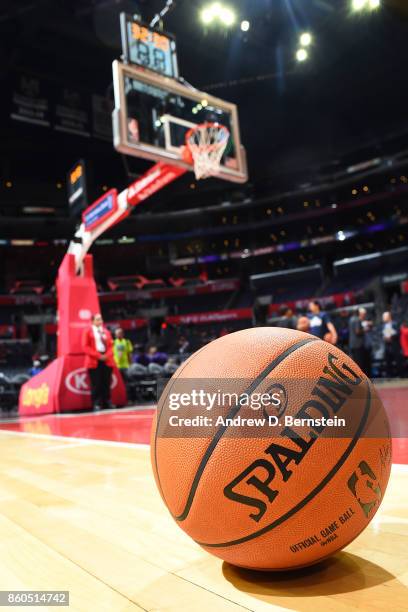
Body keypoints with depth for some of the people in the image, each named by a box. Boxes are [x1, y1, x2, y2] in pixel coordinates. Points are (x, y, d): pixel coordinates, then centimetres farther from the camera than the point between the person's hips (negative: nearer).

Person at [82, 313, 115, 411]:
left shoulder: (106, 331, 16)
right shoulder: (88, 331, 4)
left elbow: (110, 345, 13)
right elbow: (86, 347, -4)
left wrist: (107, 355, -7)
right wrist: (98, 355, -13)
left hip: (107, 360, 4)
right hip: (94, 361, -4)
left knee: (106, 383, 5)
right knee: (96, 384, -5)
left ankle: (107, 403, 11)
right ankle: (96, 404, 0)